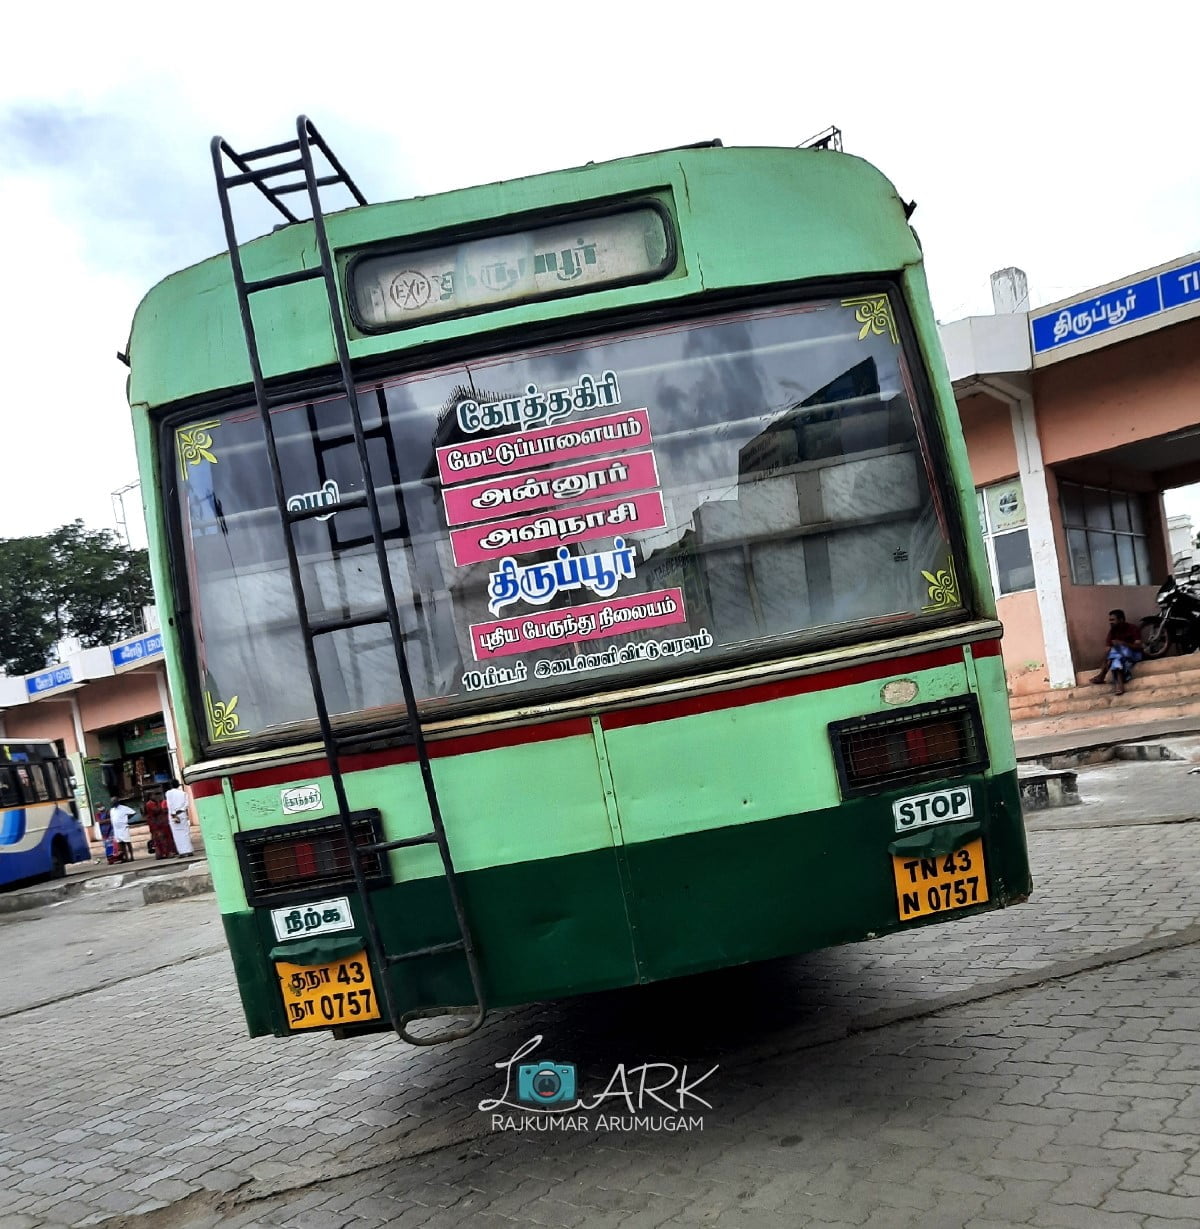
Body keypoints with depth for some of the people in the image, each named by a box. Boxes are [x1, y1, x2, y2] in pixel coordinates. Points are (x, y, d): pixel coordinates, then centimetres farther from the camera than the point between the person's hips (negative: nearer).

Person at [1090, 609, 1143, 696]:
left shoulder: (1133, 629, -13)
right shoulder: (1112, 631, -1)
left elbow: (1138, 646, -23)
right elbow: (1107, 649, -10)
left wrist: (1122, 643, -36)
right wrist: (1105, 663, -26)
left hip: (1134, 654, -5)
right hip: (1122, 656, 5)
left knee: (1115, 650, -34)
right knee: (1116, 660, -33)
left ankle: (1102, 675, -38)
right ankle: (1119, 682, -47)